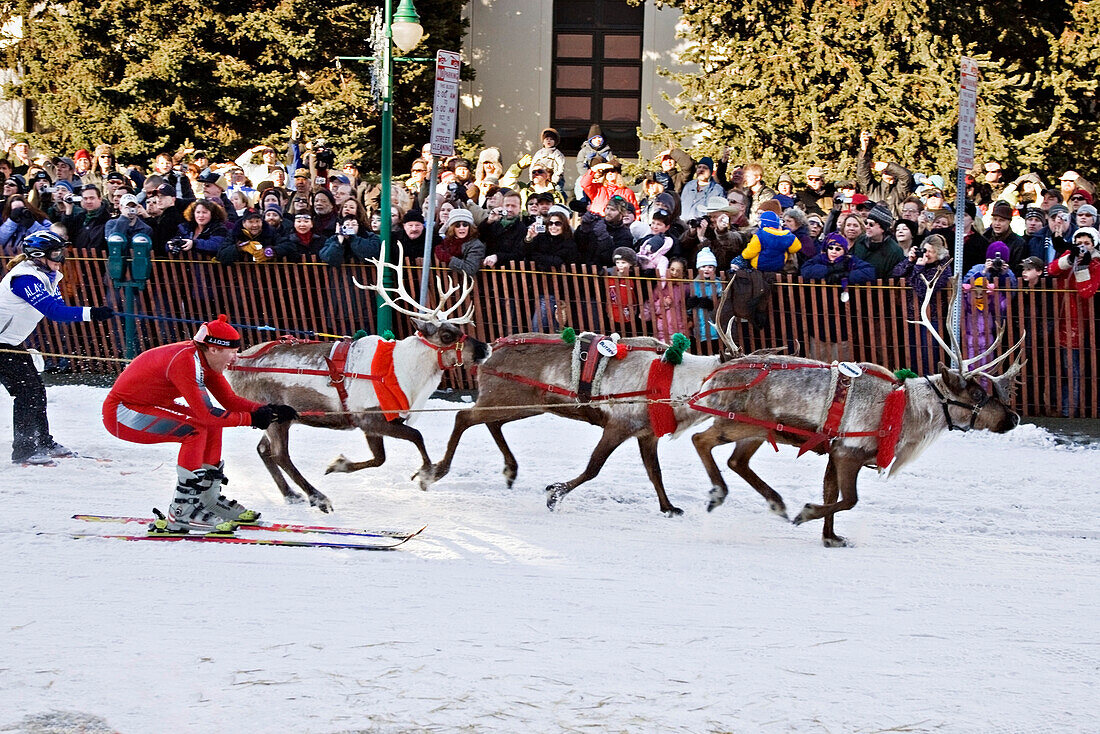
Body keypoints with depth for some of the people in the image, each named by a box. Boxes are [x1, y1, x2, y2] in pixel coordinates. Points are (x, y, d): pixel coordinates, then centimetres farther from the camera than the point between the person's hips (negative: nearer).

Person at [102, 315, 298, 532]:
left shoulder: (205, 359, 0)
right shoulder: (185, 361, -28)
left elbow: (229, 399, 6)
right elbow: (204, 414, -29)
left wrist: (267, 411, -9)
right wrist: (250, 419, -22)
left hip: (145, 405, 10)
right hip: (118, 414, -10)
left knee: (212, 424, 6)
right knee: (196, 429, -23)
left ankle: (209, 500, 15)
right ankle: (181, 513, -20)